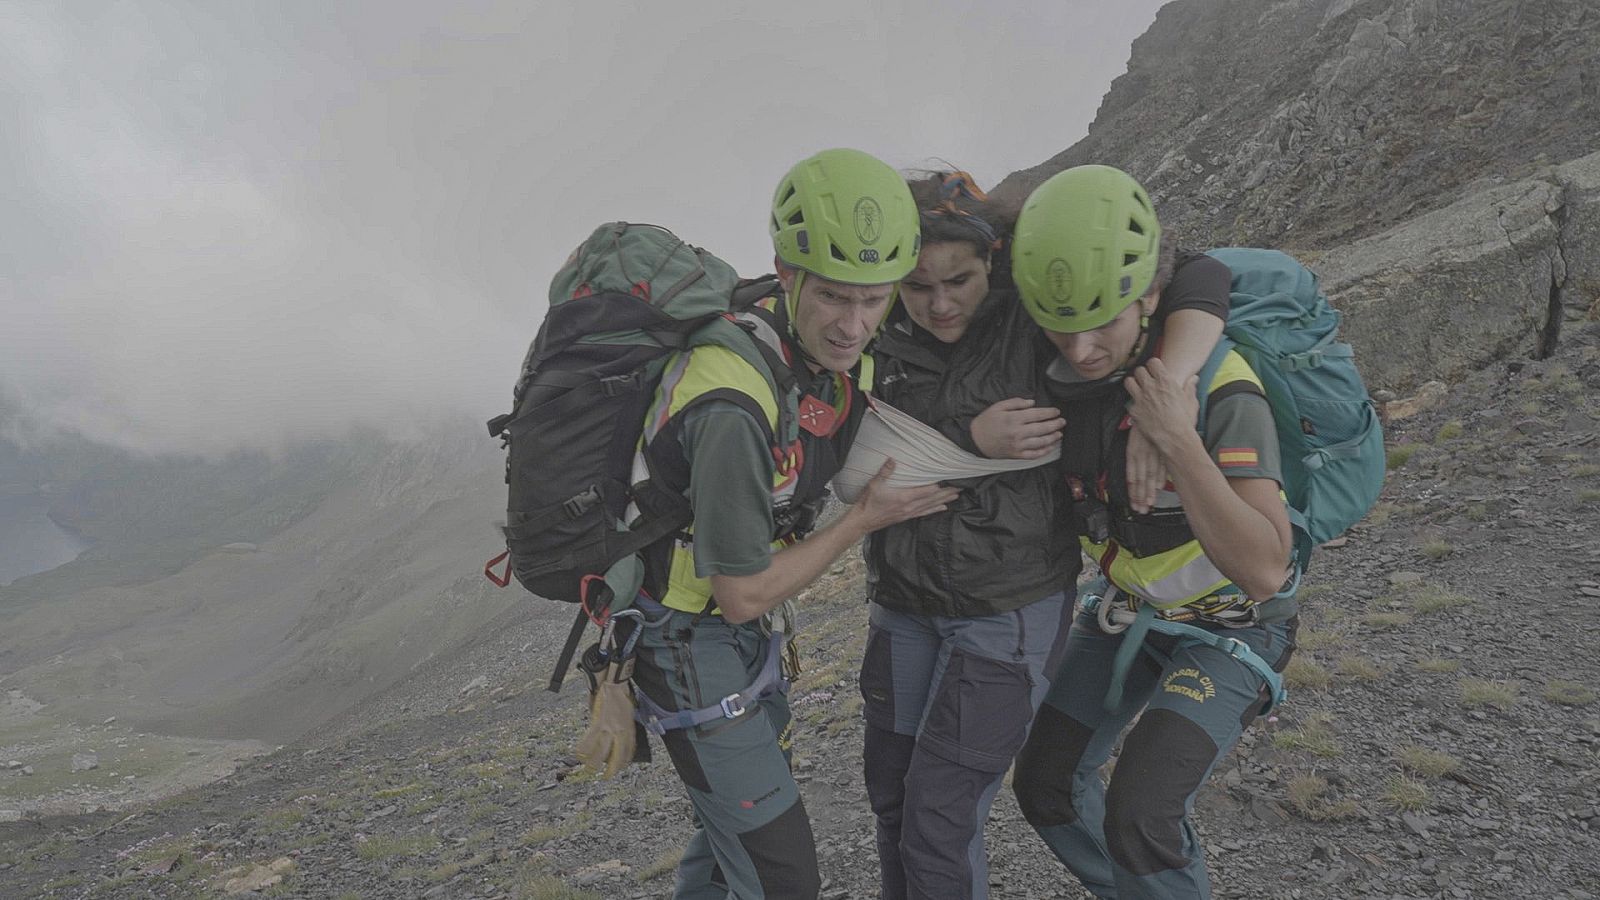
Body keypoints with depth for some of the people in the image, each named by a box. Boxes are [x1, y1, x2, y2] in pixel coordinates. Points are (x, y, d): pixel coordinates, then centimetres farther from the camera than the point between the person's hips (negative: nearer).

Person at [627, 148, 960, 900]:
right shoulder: (736, 408, -36)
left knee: (736, 815, 28)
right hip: (686, 645, -8)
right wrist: (867, 518, -18)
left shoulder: (831, 346, -10)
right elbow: (742, 595, -26)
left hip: (733, 628, 8)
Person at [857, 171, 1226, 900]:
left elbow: (1200, 283, -20)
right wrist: (971, 440, -26)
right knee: (890, 793, 18)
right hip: (905, 600, 5)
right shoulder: (882, 344, -4)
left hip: (1010, 610, -5)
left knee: (939, 821, 0)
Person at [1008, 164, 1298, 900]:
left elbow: (1263, 570, -36)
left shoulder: (1221, 391, -32)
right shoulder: (1064, 370, -16)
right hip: (1124, 606, 6)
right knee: (1046, 784, 7)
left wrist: (1180, 443, -45)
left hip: (1227, 624, -5)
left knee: (1140, 814, -20)